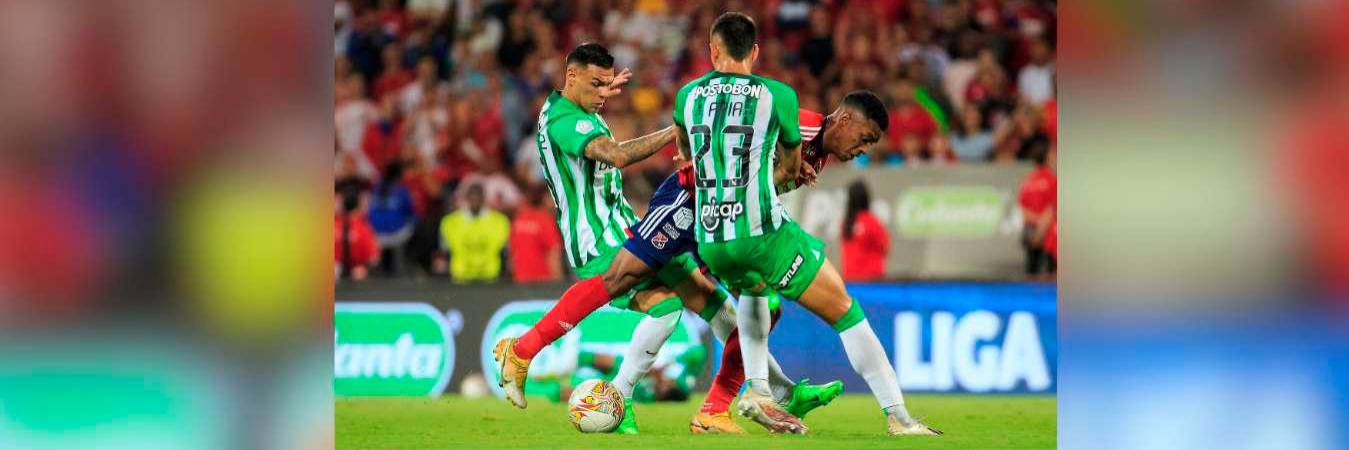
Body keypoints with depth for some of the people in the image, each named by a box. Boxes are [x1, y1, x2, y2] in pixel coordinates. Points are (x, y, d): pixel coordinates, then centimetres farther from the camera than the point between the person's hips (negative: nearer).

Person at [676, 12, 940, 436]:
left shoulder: (688, 95, 10)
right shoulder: (778, 95, 0)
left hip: (710, 240, 4)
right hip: (763, 234, -4)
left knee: (750, 290, 37)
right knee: (845, 313, 7)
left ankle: (757, 391, 22)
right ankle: (899, 419, 3)